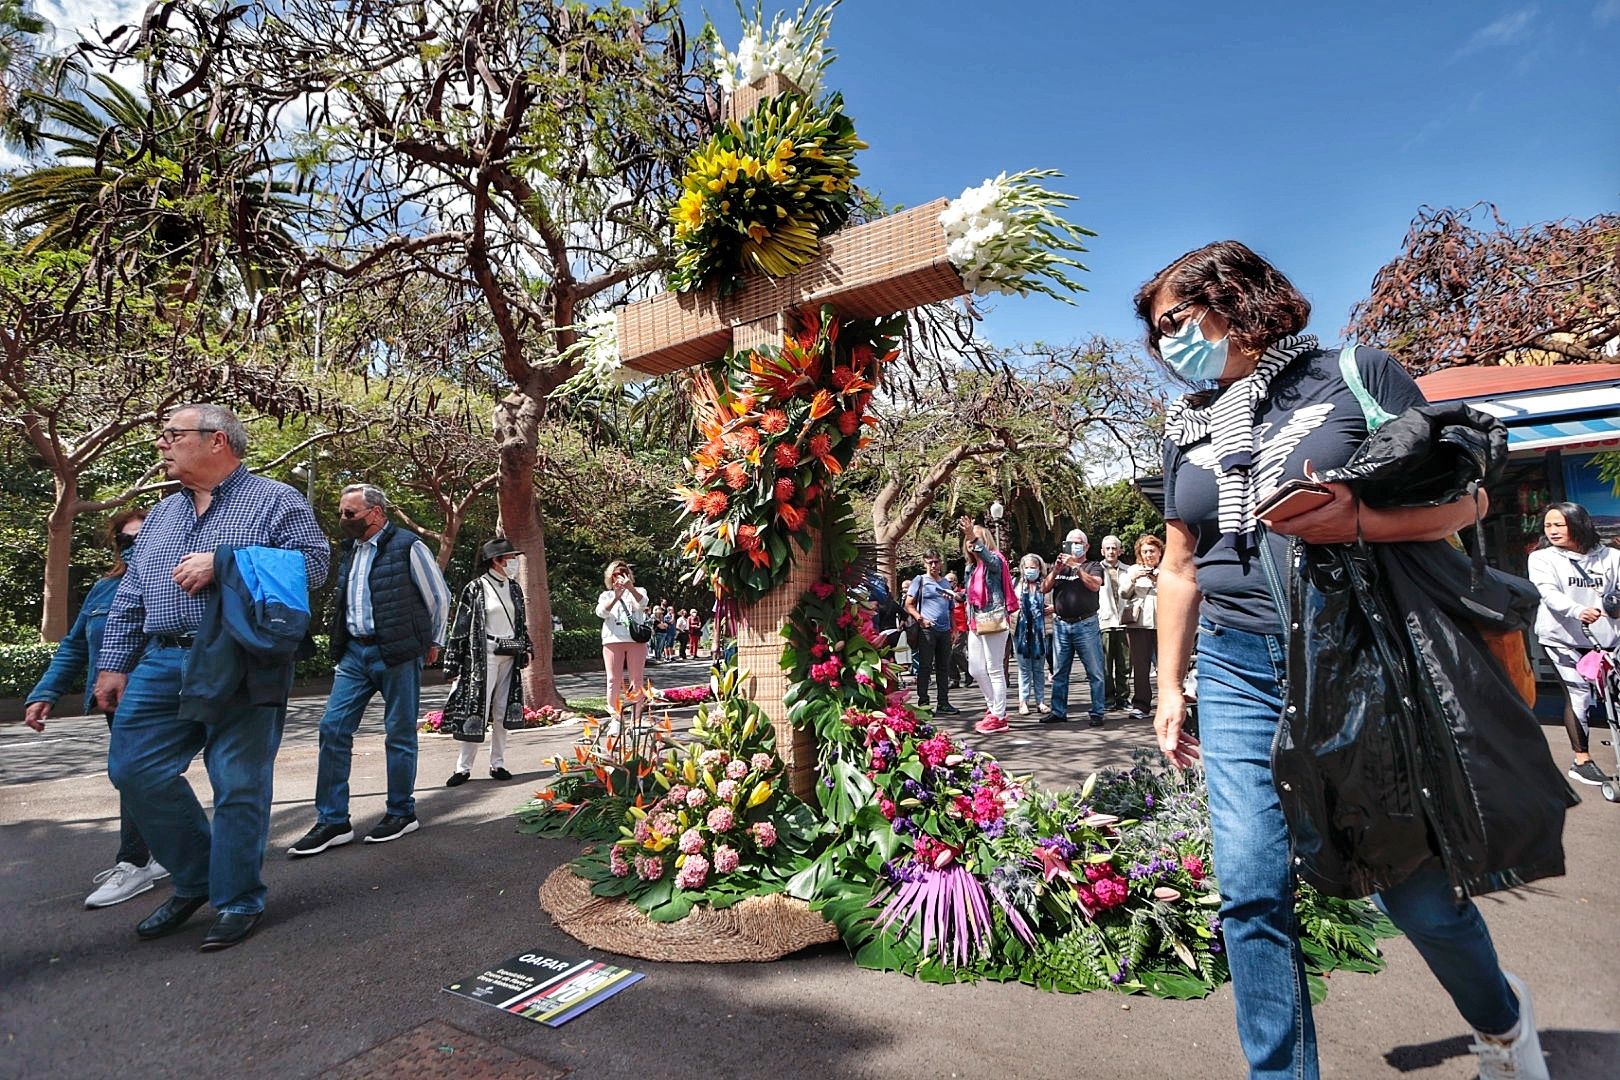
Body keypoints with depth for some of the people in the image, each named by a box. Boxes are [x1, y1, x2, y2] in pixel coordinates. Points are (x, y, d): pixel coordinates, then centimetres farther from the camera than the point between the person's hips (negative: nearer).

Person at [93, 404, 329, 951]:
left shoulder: (275, 501, 0)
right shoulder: (161, 515, 20)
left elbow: (314, 562, -13)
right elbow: (129, 598, 20)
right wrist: (114, 663, 14)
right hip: (163, 664, 7)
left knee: (239, 785, -2)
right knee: (135, 768, 4)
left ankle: (238, 900, 15)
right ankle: (196, 878, 24)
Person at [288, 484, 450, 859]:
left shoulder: (408, 546, -8)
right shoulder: (349, 548, 12)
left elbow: (440, 597, 0)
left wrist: (432, 642, 7)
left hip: (397, 654, -6)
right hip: (354, 652, 7)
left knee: (399, 735, 3)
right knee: (333, 729, 1)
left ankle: (401, 813, 17)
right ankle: (332, 821, 10)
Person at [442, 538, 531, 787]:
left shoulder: (514, 588, 11)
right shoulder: (476, 588, -6)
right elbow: (460, 626, -6)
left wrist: (527, 648, 10)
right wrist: (453, 664, -8)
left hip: (509, 656, 6)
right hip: (483, 655, -5)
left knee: (502, 711, 8)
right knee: (477, 709, -5)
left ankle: (497, 764, 15)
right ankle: (463, 767, 5)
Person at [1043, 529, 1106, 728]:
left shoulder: (1093, 566, 8)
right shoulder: (1058, 566, 19)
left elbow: (1095, 585, -12)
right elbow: (1044, 589, 7)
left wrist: (1076, 566, -14)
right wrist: (1056, 570, -5)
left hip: (1086, 624, -3)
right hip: (1061, 624, 4)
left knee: (1094, 672, -4)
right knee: (1059, 672, 7)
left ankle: (1096, 713, 1)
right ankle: (1058, 712, 13)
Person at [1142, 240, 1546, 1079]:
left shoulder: (1354, 374, 0)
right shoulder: (1185, 426, 12)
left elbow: (1460, 497, -2)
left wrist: (1357, 521, -23)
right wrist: (1168, 686, 12)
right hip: (1239, 670, 3)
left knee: (1412, 883, 8)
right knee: (1250, 892, -2)